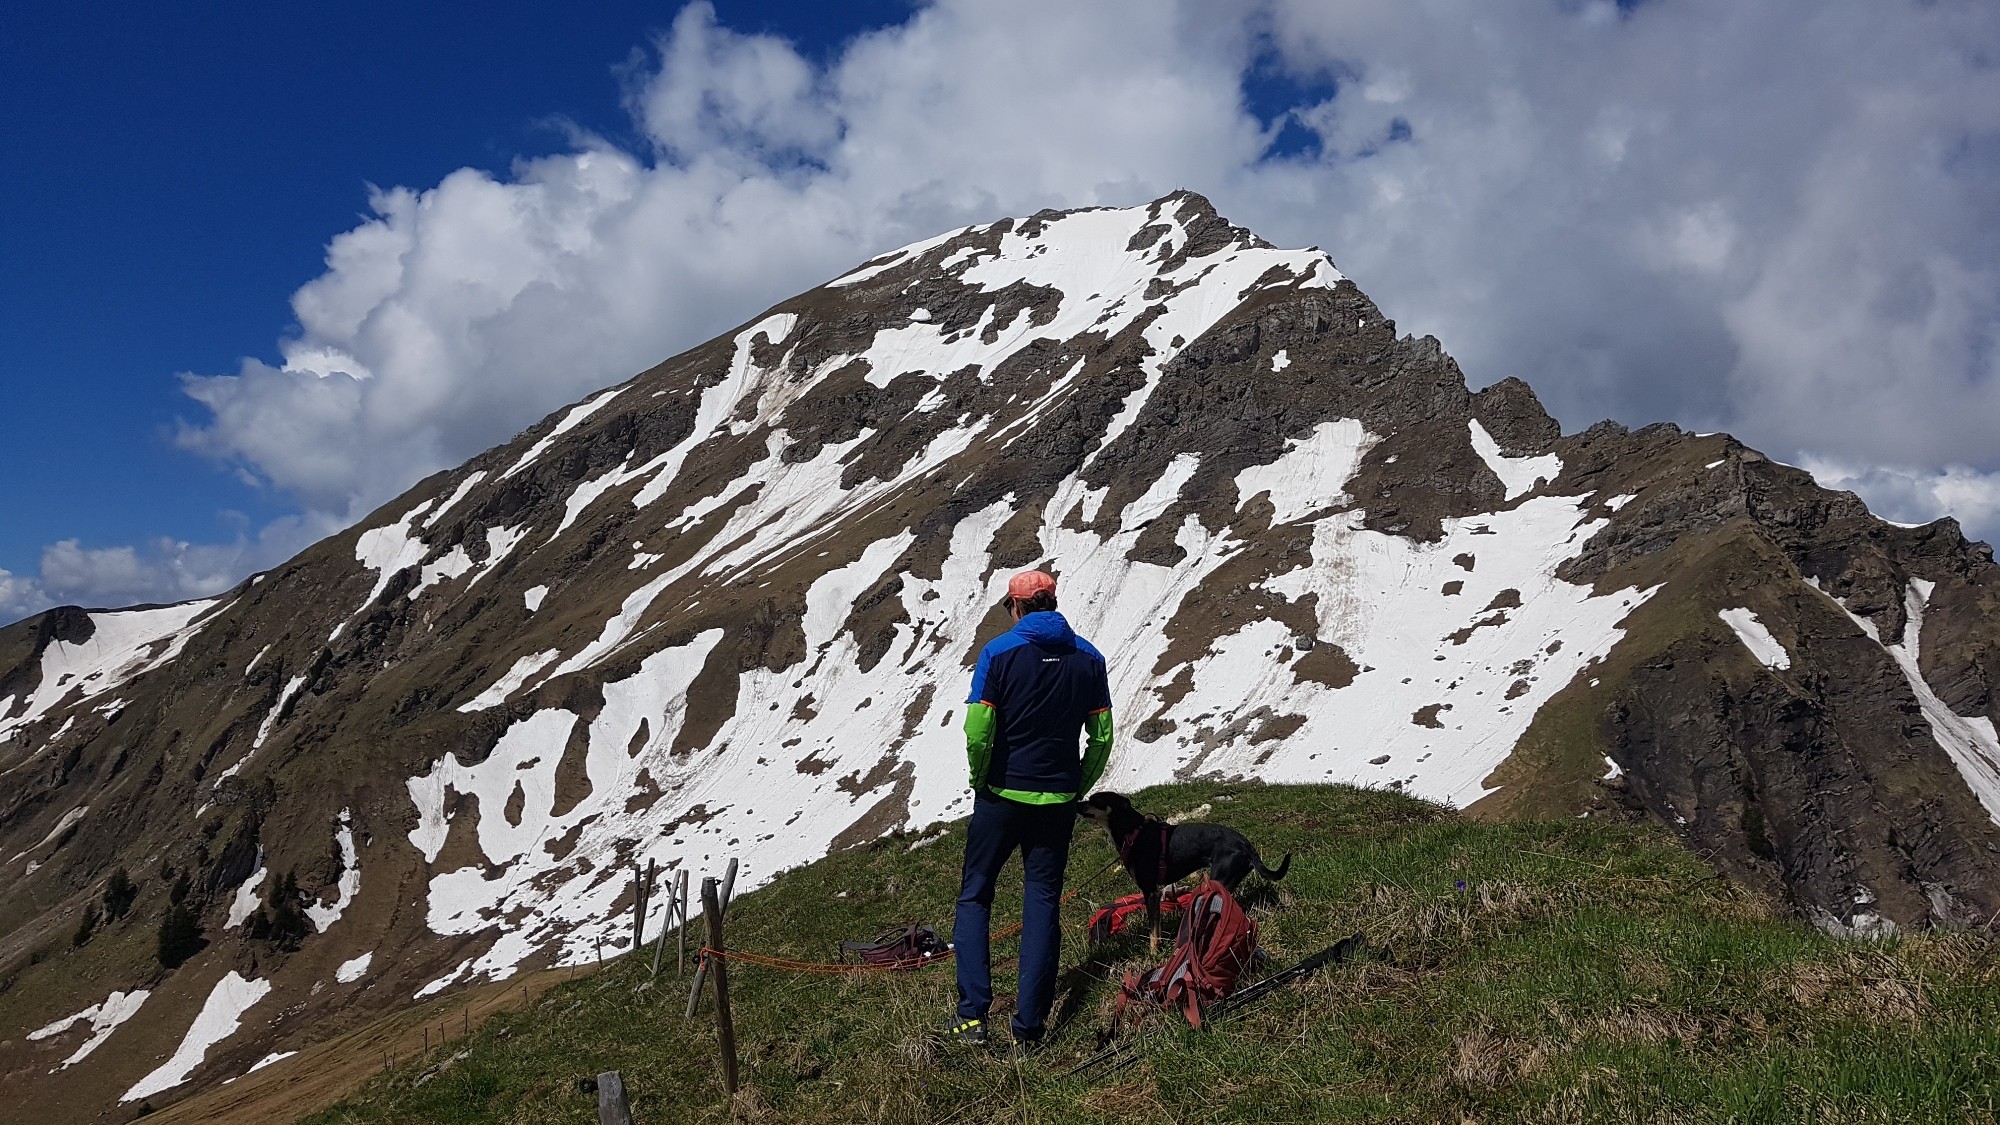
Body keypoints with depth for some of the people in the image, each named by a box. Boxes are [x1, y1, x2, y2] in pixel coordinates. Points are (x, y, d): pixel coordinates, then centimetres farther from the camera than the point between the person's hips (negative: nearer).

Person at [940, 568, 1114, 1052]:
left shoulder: (999, 651, -9)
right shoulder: (1088, 658, 3)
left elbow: (978, 731, -15)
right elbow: (1102, 736, 1)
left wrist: (980, 781, 0)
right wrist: (1077, 788, 12)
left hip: (1001, 795, -3)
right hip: (1057, 800, 3)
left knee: (974, 896, 11)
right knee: (1043, 903, 9)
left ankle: (972, 1014, 4)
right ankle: (1029, 1027, 8)